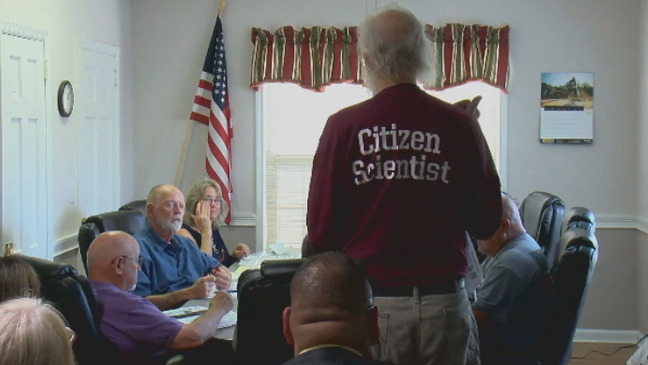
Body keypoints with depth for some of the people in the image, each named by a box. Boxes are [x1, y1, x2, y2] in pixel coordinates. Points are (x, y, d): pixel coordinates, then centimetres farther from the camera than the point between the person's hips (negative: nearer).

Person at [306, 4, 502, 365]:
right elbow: (487, 222, 3)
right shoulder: (460, 124, -5)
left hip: (369, 305, 0)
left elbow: (320, 230, -4)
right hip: (444, 304, 1)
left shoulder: (344, 126, -7)